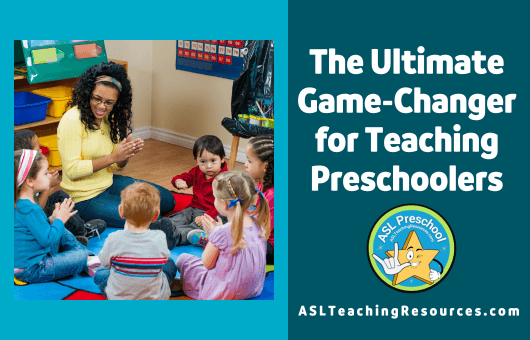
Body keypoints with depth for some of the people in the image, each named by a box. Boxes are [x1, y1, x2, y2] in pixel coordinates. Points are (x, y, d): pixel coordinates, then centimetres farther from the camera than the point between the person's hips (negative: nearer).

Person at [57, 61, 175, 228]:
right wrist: (113, 157, -27)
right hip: (85, 197, -8)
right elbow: (72, 170, -23)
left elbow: (116, 165, 8)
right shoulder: (72, 121, -20)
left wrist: (127, 154, -15)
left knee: (167, 200, 9)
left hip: (108, 182, 8)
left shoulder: (110, 118, 4)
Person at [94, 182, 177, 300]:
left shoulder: (114, 239, -25)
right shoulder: (160, 238, -22)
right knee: (170, 264, 29)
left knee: (100, 273, 30)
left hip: (118, 299, 0)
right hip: (156, 299, 0)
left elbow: (104, 262, -4)